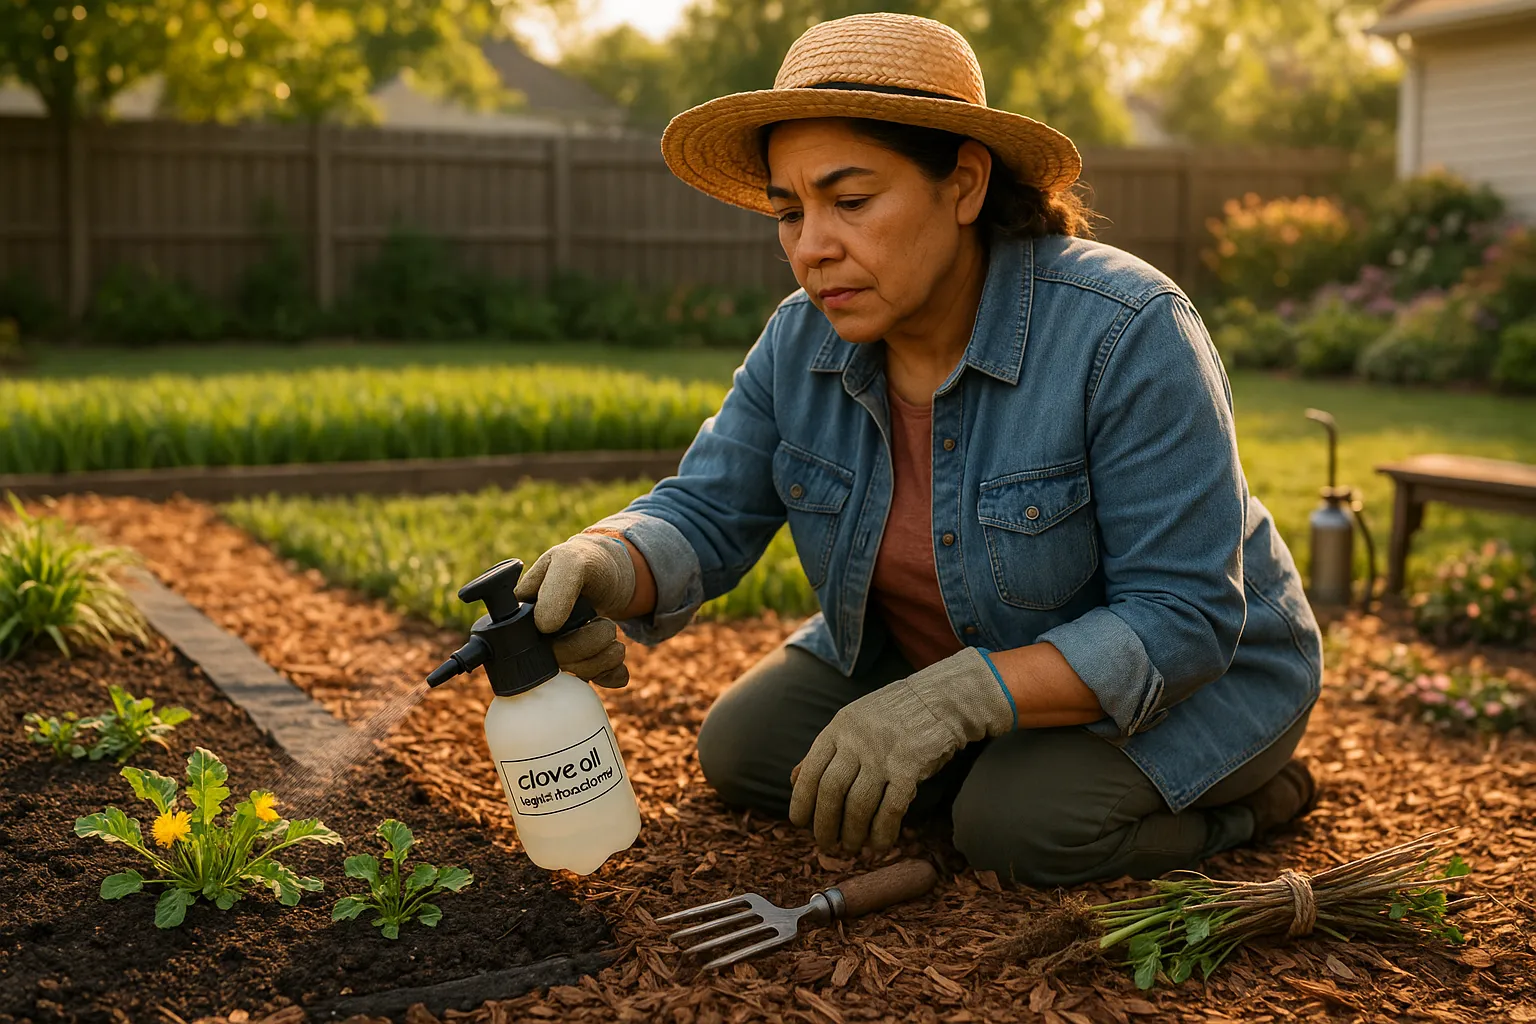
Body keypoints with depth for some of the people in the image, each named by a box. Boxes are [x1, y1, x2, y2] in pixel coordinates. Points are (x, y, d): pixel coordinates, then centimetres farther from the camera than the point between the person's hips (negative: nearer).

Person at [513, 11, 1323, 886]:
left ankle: (1252, 792, -1)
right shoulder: (802, 343, -12)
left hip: (1196, 670, -6)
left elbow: (1182, 621, -31)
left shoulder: (1127, 333, -31)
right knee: (743, 750, -4)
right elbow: (703, 514, -12)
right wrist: (598, 566, -37)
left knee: (1023, 823, -31)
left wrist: (951, 701, -41)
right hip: (933, 652, 6)